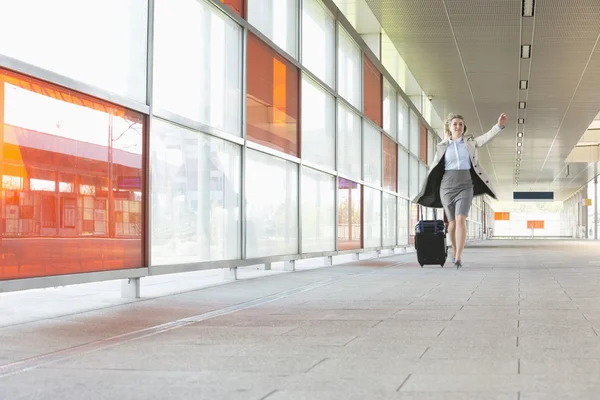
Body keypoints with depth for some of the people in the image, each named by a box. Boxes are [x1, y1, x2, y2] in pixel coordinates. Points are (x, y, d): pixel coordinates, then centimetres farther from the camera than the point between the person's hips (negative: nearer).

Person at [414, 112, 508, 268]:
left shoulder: (470, 141, 7)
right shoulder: (443, 146, 5)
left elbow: (486, 137, -10)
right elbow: (434, 168, 8)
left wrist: (499, 126, -27)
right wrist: (426, 190, 7)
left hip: (465, 185, -1)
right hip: (447, 186, 1)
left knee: (461, 219, -17)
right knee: (452, 222, 7)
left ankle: (459, 258, -22)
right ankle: (455, 253, 27)